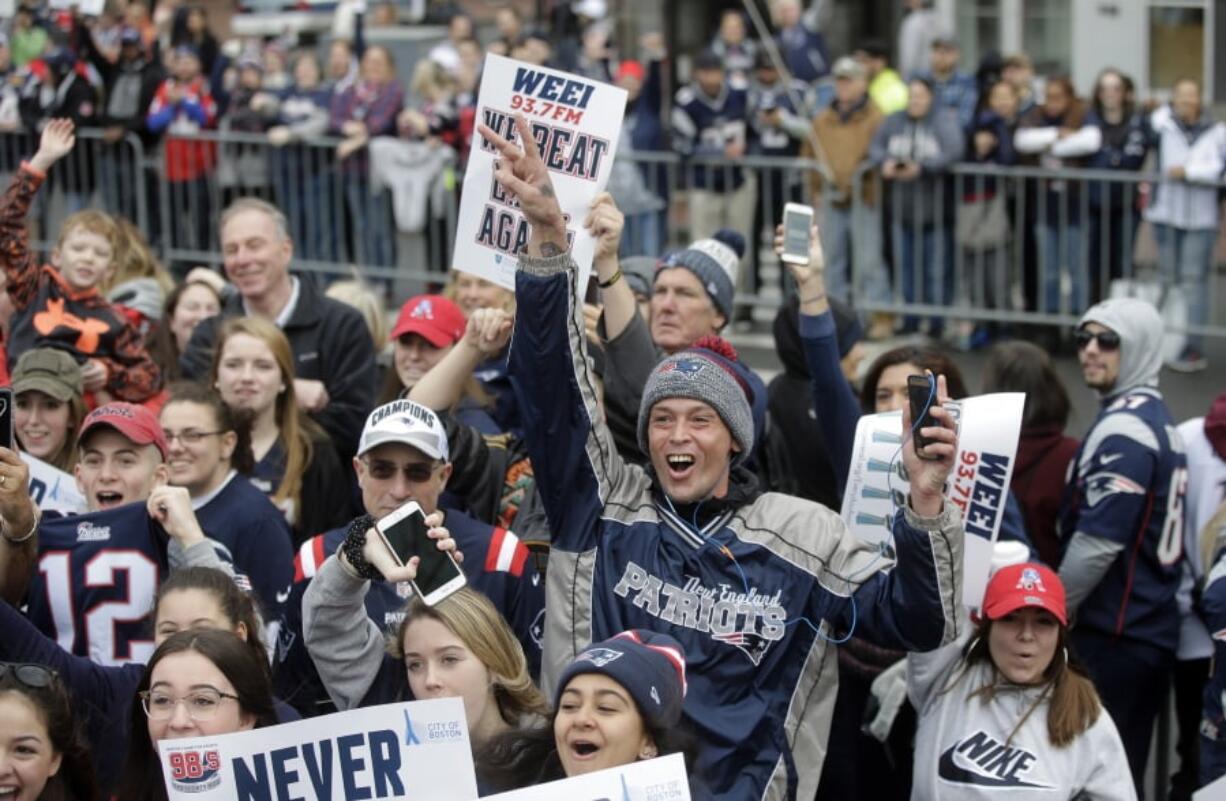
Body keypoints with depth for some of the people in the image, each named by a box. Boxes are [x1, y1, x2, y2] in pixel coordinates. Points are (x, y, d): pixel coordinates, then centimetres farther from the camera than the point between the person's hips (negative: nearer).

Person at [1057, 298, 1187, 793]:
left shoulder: (1122, 430, -16)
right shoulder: (1158, 419, 14)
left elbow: (1096, 545, -21)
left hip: (1113, 639, -9)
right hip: (1153, 631, 9)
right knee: (1124, 775, 14)